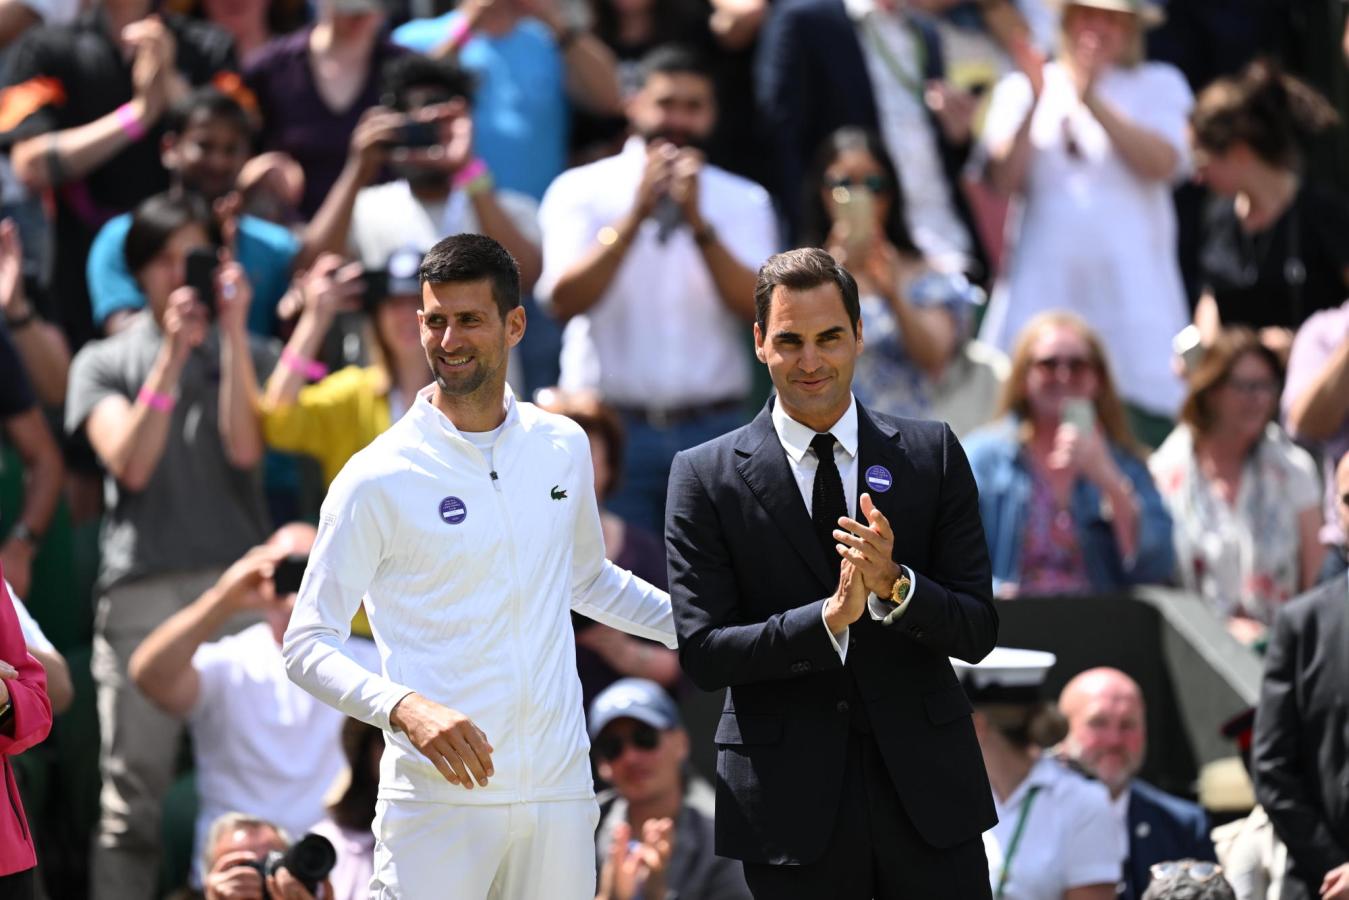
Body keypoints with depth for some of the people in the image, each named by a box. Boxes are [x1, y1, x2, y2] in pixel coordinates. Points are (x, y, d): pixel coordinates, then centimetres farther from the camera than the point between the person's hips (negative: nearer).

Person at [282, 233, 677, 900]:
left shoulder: (563, 448, 10)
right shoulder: (377, 481, -5)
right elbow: (307, 646, -6)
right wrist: (405, 708, -22)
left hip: (559, 790, 4)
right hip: (437, 796, -4)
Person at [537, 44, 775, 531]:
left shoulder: (744, 202, 9)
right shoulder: (582, 191, 4)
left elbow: (758, 307, -7)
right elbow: (564, 300, -11)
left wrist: (698, 222, -17)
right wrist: (637, 214, -17)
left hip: (712, 428, 1)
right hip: (612, 429, -1)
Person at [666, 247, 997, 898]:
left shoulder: (932, 455, 6)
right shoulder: (706, 476, 1)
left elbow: (977, 631, 3)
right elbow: (702, 654, -6)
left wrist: (894, 583, -17)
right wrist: (829, 618, -19)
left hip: (927, 794, 1)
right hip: (792, 807, -1)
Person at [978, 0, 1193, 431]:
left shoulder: (1159, 85, 13)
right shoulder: (1020, 89, 16)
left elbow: (1163, 163, -6)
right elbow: (1003, 180, 3)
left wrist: (1093, 102, -12)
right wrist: (1035, 104, -9)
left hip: (1131, 286, -1)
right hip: (1043, 282, 1)